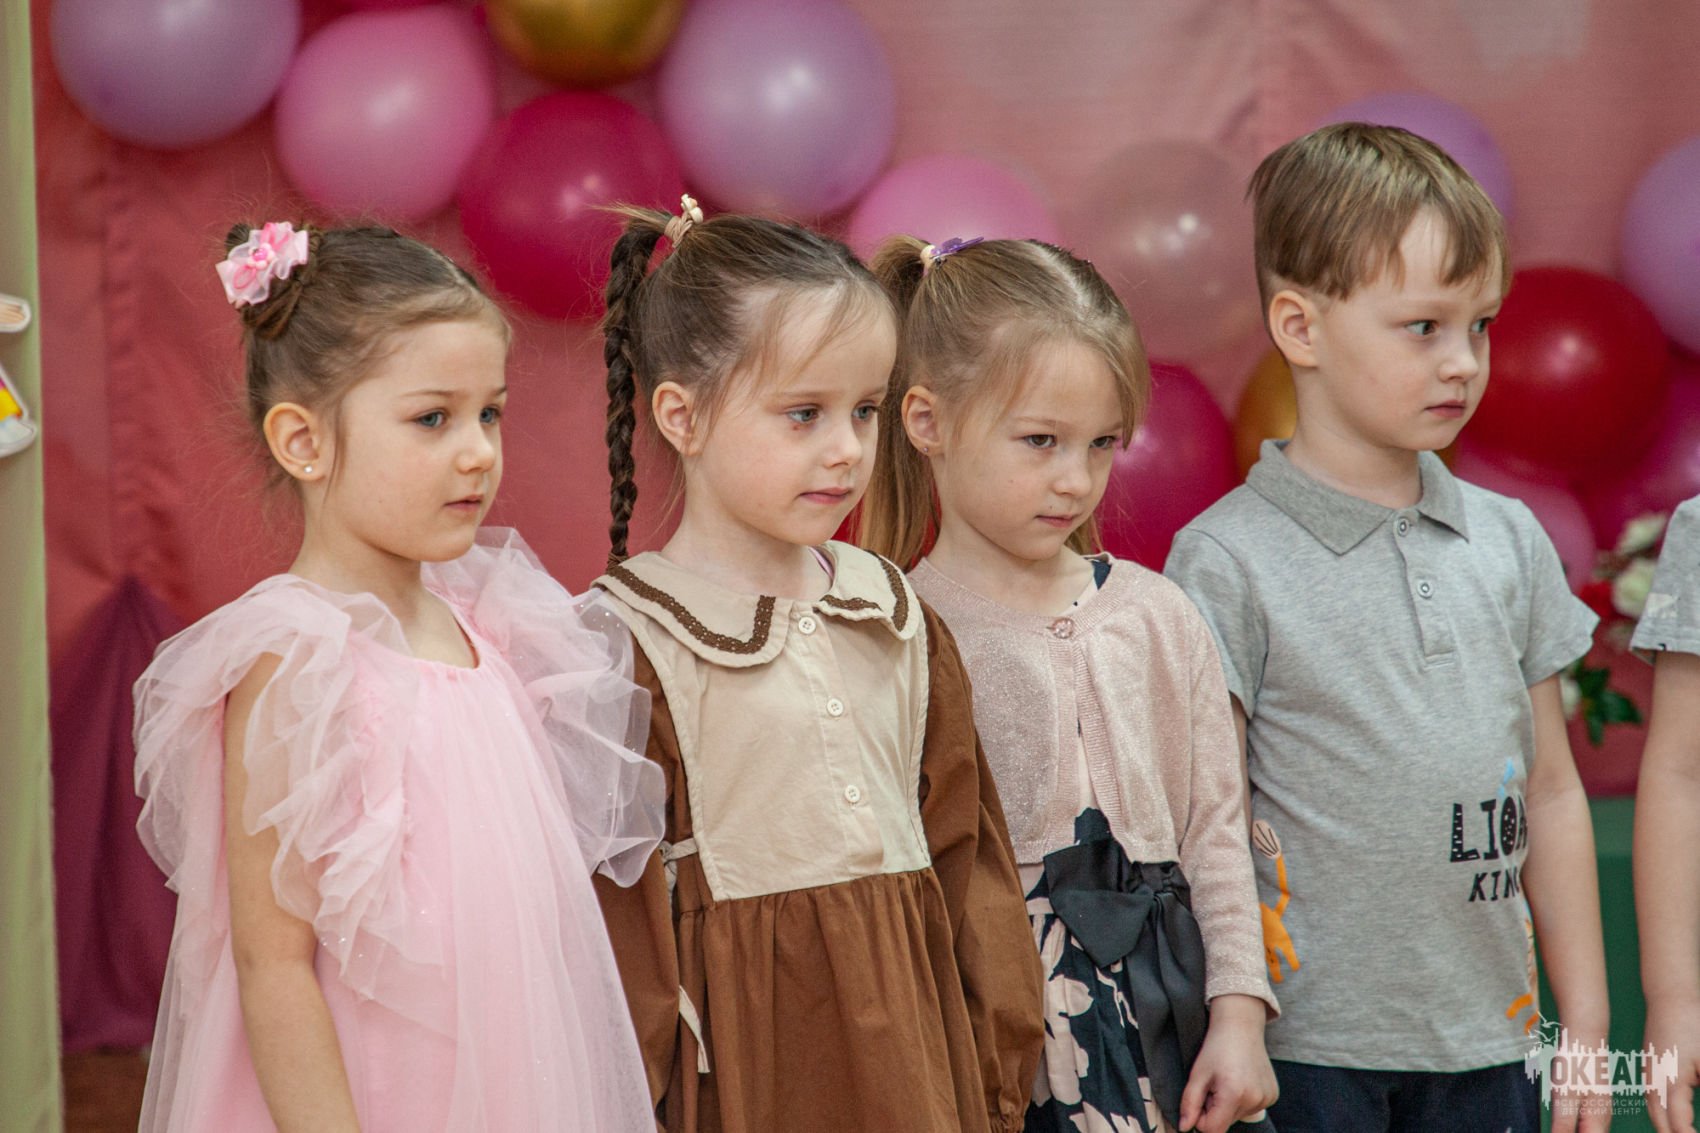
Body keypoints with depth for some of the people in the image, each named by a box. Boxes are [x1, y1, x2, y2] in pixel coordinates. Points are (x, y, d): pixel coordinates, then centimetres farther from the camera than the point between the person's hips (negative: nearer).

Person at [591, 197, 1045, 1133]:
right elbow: (619, 907, -9)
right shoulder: (628, 642, -10)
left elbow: (964, 849, 11)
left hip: (909, 1049, 5)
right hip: (740, 1052, -5)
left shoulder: (895, 617, 8)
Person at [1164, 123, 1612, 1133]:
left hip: (1490, 1046, 5)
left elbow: (1553, 792, 13)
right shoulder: (1229, 561, -7)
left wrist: (1586, 1030, 12)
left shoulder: (1509, 541, 8)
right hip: (1307, 1047, -4)